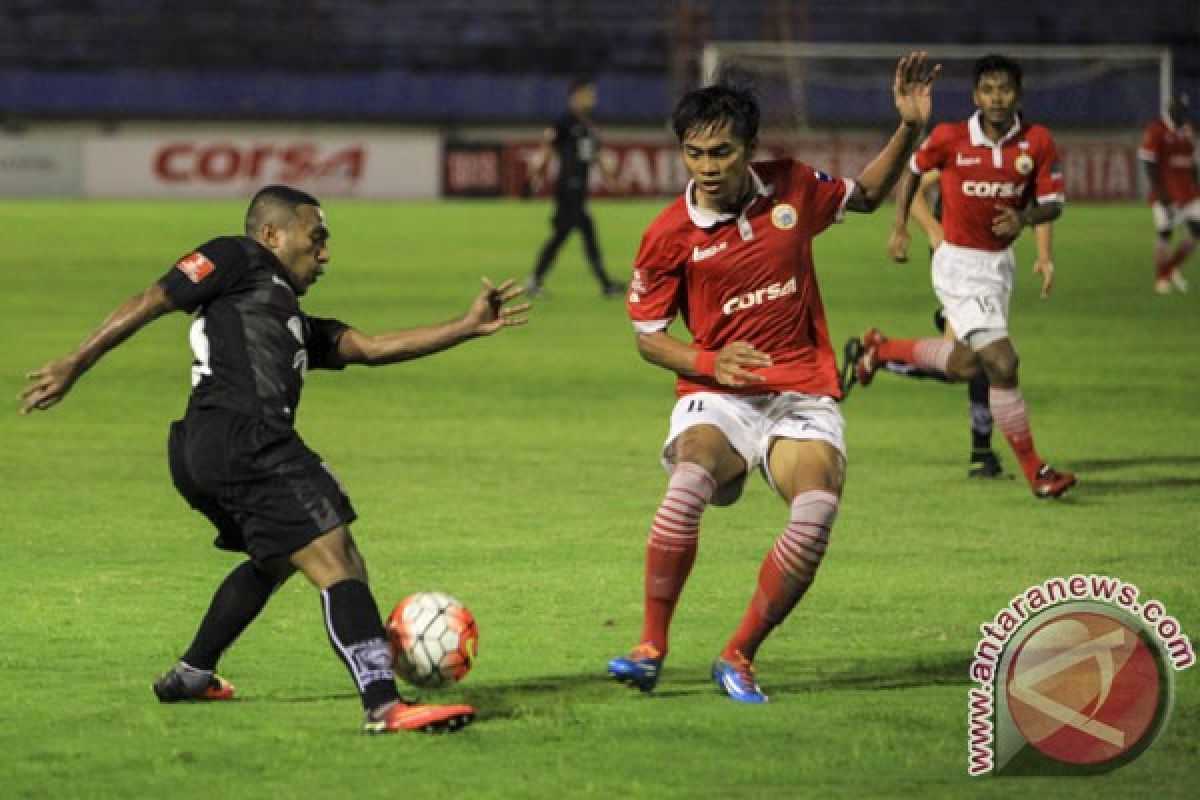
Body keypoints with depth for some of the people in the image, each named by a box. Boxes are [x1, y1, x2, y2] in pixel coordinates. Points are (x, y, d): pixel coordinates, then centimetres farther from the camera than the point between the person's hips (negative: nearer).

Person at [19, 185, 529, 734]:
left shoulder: (291, 320, 33)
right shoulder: (238, 259, 9)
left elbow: (370, 348, 25)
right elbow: (151, 302, 3)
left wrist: (469, 327, 21)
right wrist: (73, 367, -3)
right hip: (244, 438, -10)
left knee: (276, 559, 33)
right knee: (339, 566, -15)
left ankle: (190, 675, 40)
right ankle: (384, 706, -26)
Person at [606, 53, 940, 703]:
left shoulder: (793, 188, 1)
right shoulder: (669, 236, -5)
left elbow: (868, 194, 23)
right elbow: (648, 337, 5)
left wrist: (910, 127, 9)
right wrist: (709, 363, -14)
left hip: (802, 395, 2)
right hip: (716, 397, -2)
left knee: (818, 509, -27)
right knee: (690, 480, -35)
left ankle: (739, 656, -8)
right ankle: (651, 647, -22)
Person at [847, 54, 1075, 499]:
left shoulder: (1038, 143, -7)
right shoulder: (950, 139, -14)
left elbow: (1053, 203, -2)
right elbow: (913, 170, 5)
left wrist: (1026, 217, -23)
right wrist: (900, 226, 1)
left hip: (1000, 263, 6)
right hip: (960, 266, -6)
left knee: (964, 367, 19)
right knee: (1001, 364, -15)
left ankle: (882, 349, 44)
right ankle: (1034, 472, -6)